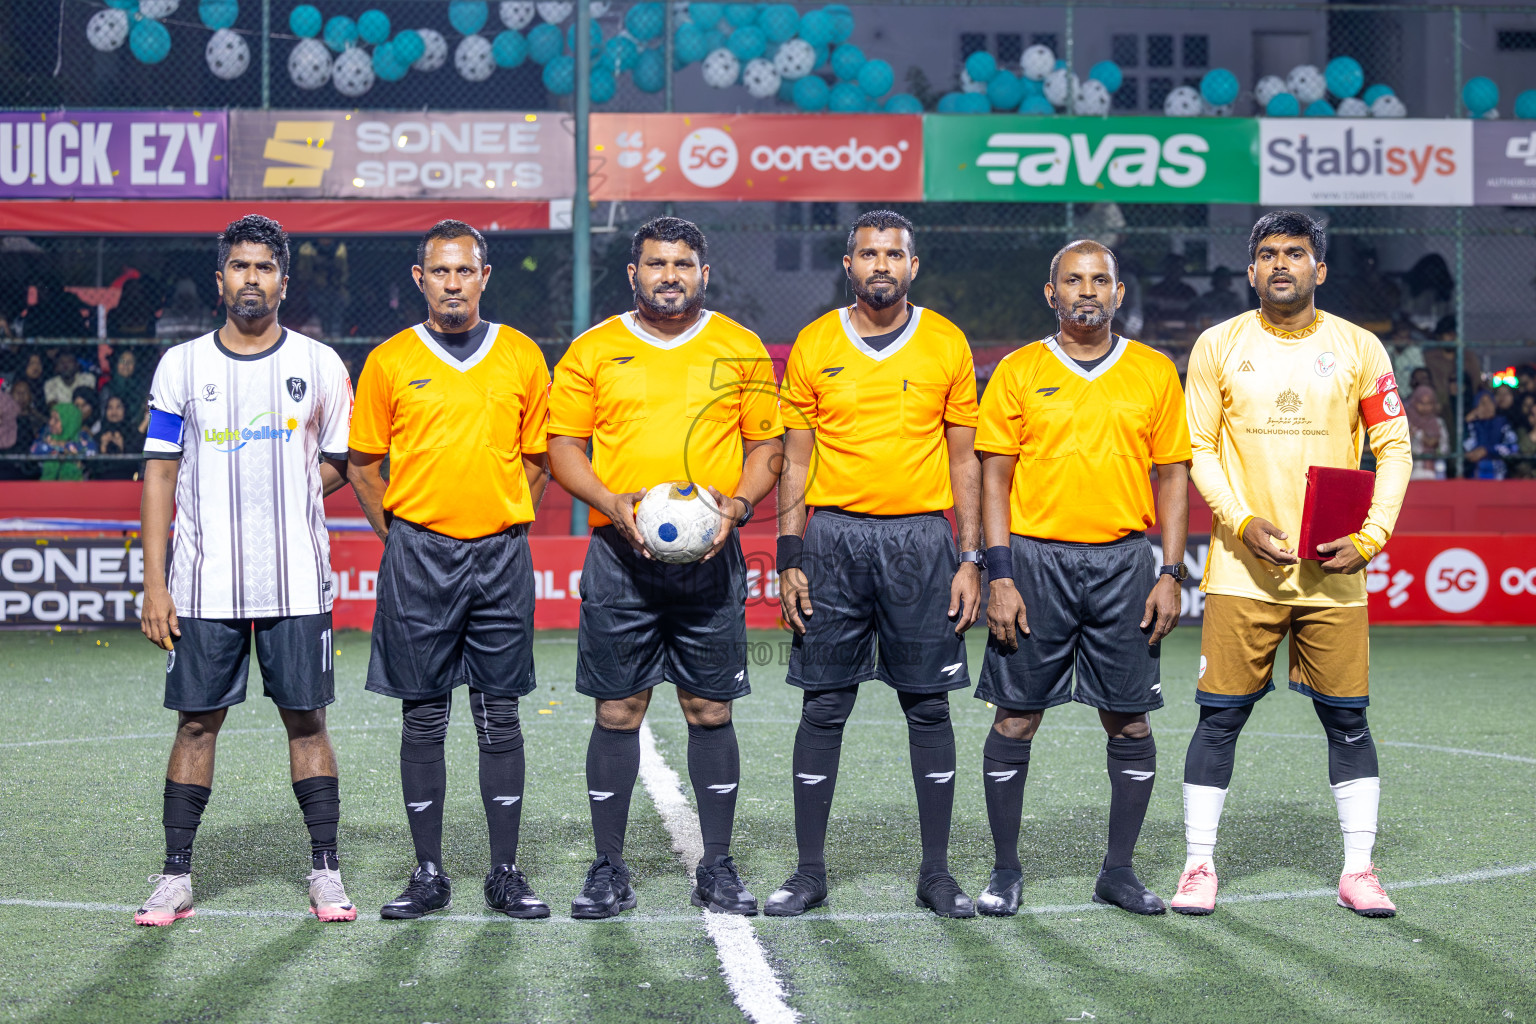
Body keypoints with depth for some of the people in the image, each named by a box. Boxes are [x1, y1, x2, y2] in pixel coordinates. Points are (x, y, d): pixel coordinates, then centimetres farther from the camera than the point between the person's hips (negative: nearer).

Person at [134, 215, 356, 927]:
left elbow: (341, 463, 12)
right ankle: (175, 878, 9)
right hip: (205, 582, 0)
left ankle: (325, 871, 11)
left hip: (297, 582, 0)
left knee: (306, 718, 3)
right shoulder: (181, 366, 4)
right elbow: (161, 475, 2)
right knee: (197, 721, 3)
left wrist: (278, 497, 1)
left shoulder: (318, 365, 4)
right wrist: (154, 584, -3)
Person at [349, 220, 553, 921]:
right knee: (423, 718, 3)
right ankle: (429, 875, 10)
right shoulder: (390, 362, 4)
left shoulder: (522, 356, 7)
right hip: (419, 555, -1)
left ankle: (506, 874, 10)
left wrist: (505, 524, 6)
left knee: (500, 717, 4)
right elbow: (363, 463, 10)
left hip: (501, 555, 1)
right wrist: (399, 535, 3)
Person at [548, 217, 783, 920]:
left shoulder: (741, 349, 8)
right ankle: (608, 871, 10)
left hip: (711, 557, 1)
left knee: (710, 710, 4)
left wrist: (736, 505, -8)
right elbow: (564, 446, 6)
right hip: (620, 554, 0)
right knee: (617, 712, 1)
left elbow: (766, 444, 11)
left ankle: (718, 869, 14)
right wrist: (612, 504, -11)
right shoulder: (593, 351, 6)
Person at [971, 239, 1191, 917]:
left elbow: (1173, 475, 9)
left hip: (1123, 562, 1)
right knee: (1017, 716, 1)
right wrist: (1000, 575, -7)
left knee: (1129, 720, 3)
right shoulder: (1019, 372, 4)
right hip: (1034, 559, -1)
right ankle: (1006, 871, 11)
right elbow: (994, 476, 2)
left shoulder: (1155, 372, 8)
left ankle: (1118, 870, 14)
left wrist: (1171, 575, 0)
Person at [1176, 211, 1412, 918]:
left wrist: (1370, 537, -6)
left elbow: (1394, 447, 7)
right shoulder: (1219, 346, 4)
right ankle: (1198, 866, 9)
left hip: (1333, 568, 1)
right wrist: (1243, 522, -11)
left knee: (1347, 718, 4)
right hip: (1243, 563, -1)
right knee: (1220, 716, -1)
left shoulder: (1359, 349, 5)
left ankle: (1358, 870, 13)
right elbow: (1197, 448, 3)